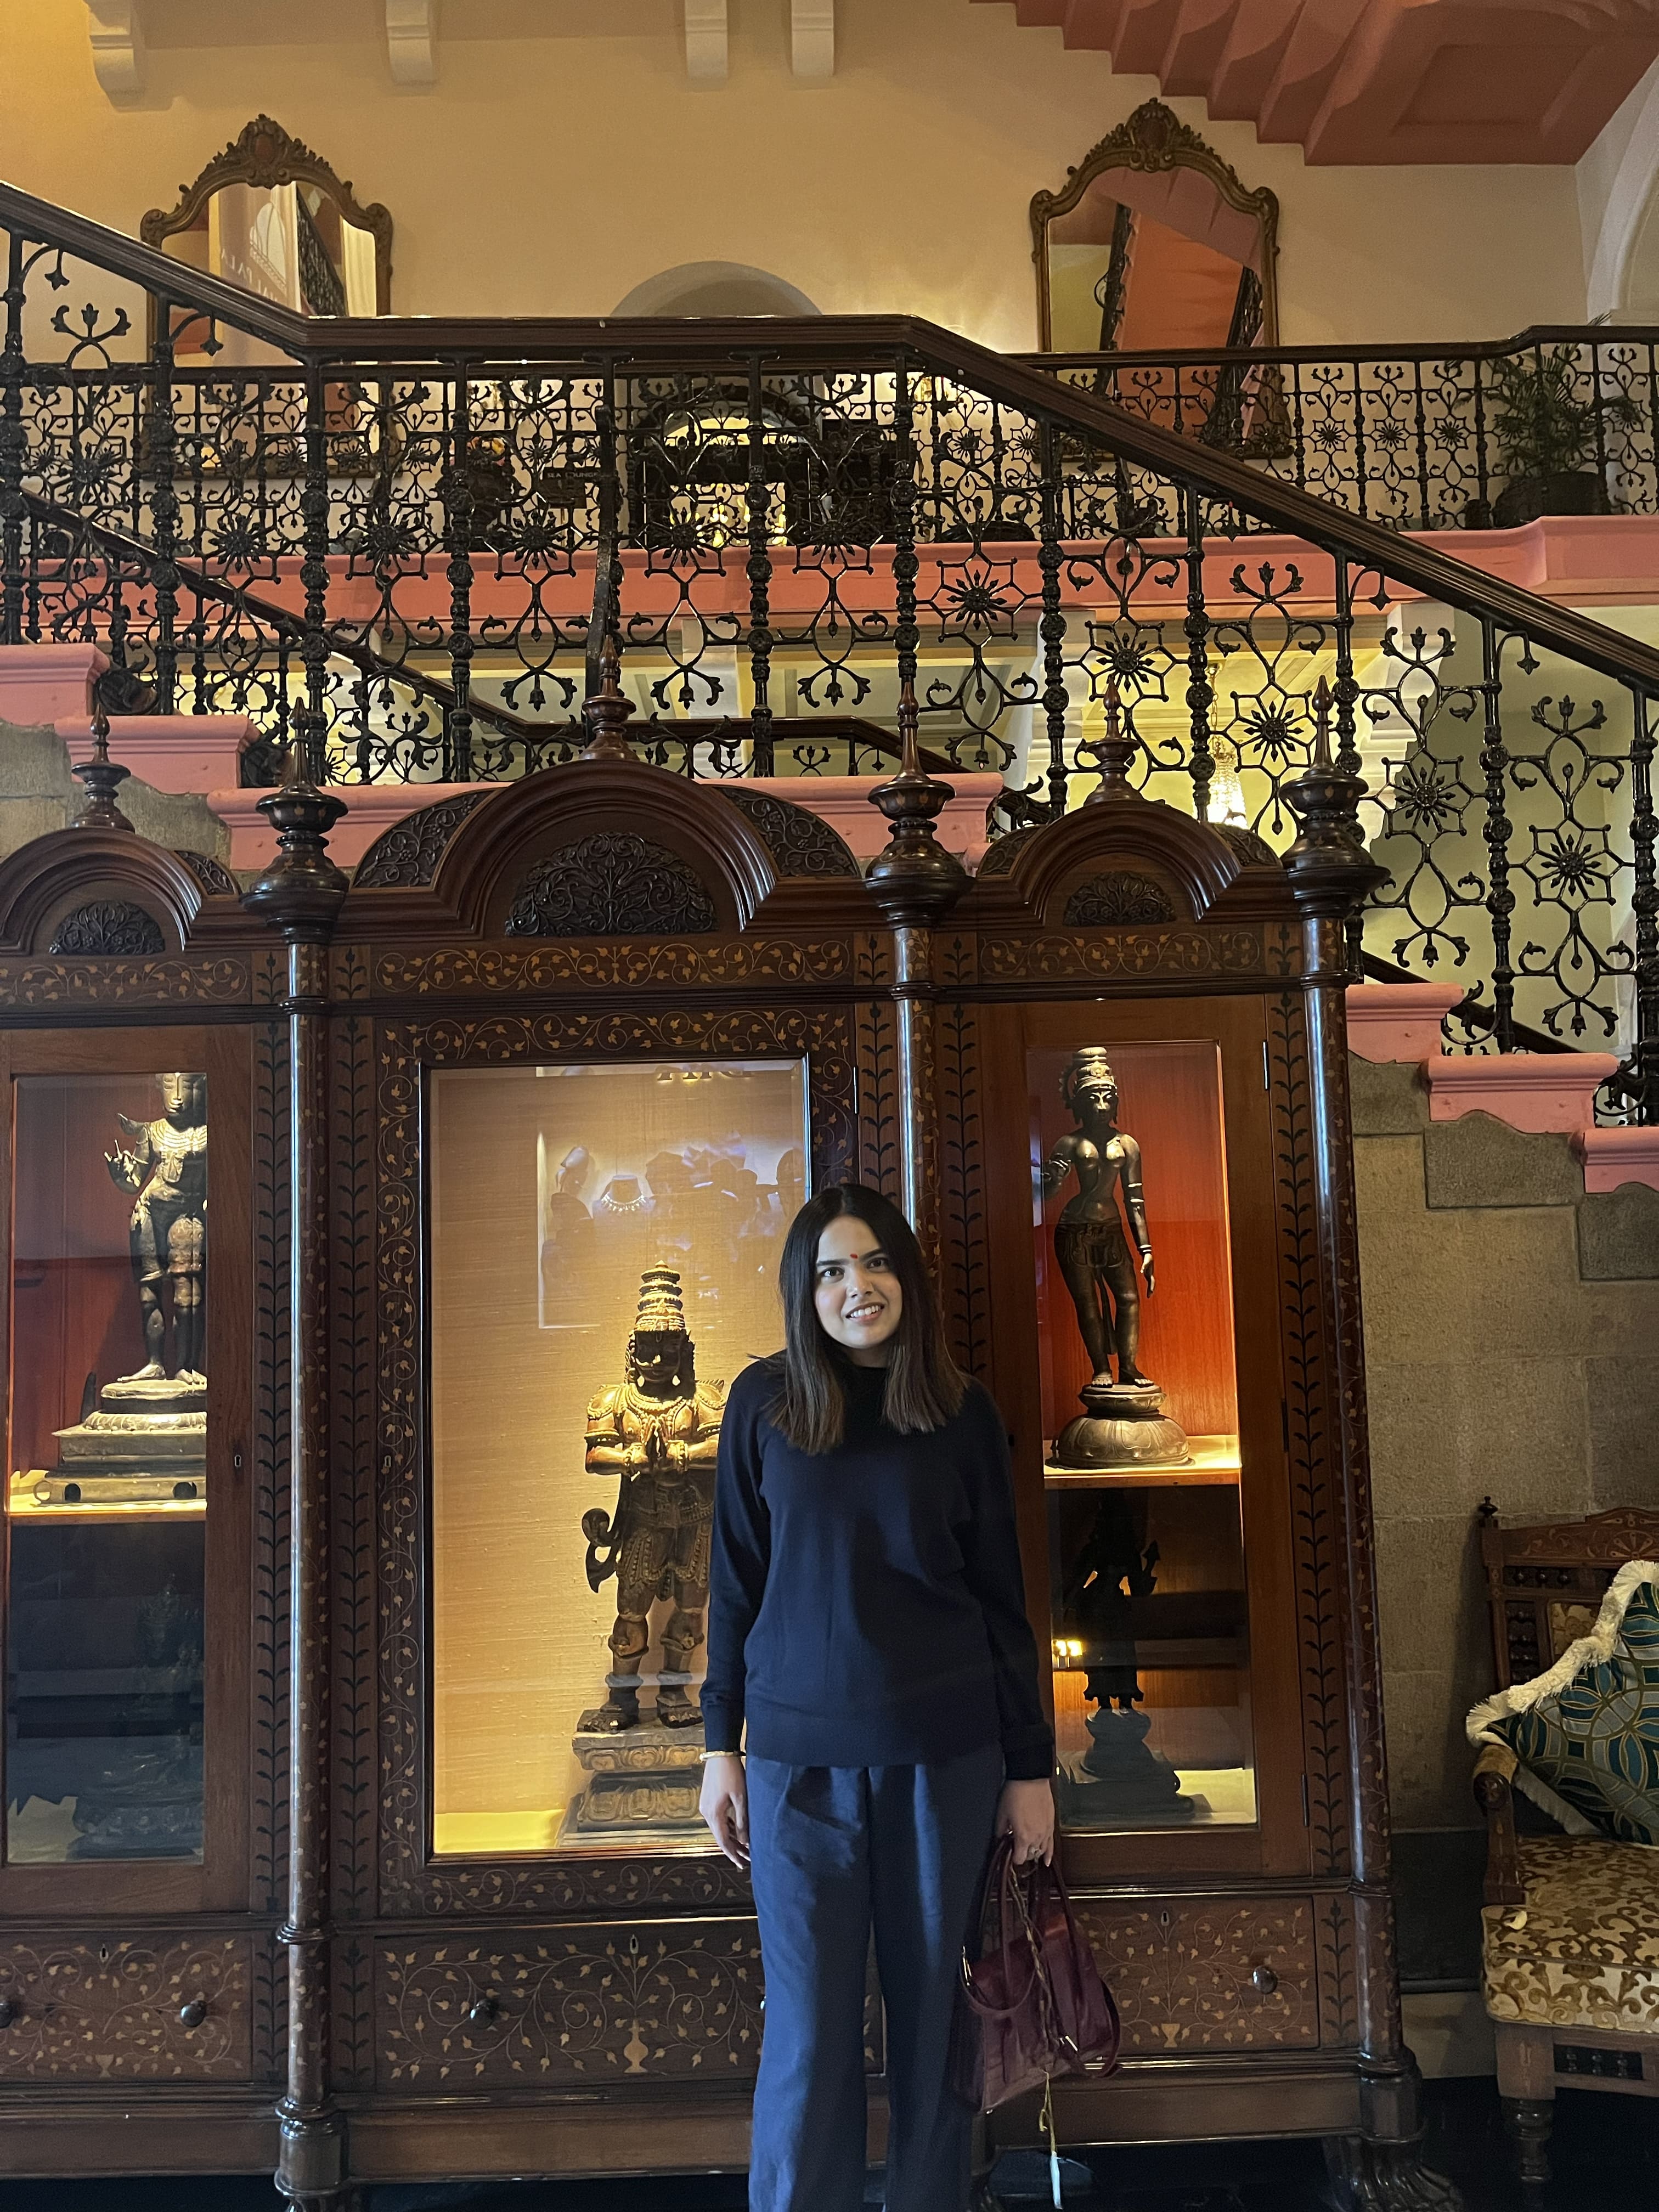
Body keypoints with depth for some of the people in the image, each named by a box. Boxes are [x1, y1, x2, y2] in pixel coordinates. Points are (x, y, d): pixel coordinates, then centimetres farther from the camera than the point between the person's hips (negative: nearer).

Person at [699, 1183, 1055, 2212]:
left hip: (945, 1752, 1)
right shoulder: (765, 1402, -1)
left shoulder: (963, 1412, 1)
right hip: (803, 1752, 0)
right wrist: (722, 1743, 3)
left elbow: (1004, 1597, 5)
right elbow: (735, 1581, 5)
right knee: (809, 2028, 3)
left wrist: (1030, 1766, 4)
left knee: (934, 2013, 10)